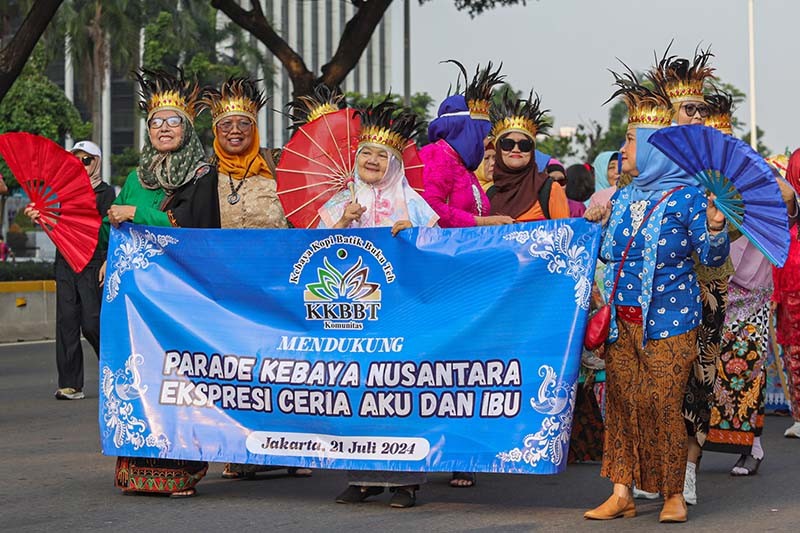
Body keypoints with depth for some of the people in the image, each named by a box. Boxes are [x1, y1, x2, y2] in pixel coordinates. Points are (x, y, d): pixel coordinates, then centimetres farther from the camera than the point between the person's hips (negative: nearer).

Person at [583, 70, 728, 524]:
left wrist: (716, 228, -29)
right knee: (621, 398, 5)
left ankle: (675, 494, 6)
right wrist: (598, 222, 9)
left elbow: (712, 257, -11)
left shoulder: (686, 195, -8)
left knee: (662, 401, -8)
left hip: (668, 320, -6)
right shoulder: (624, 198, 12)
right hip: (623, 317, 6)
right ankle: (623, 493, 11)